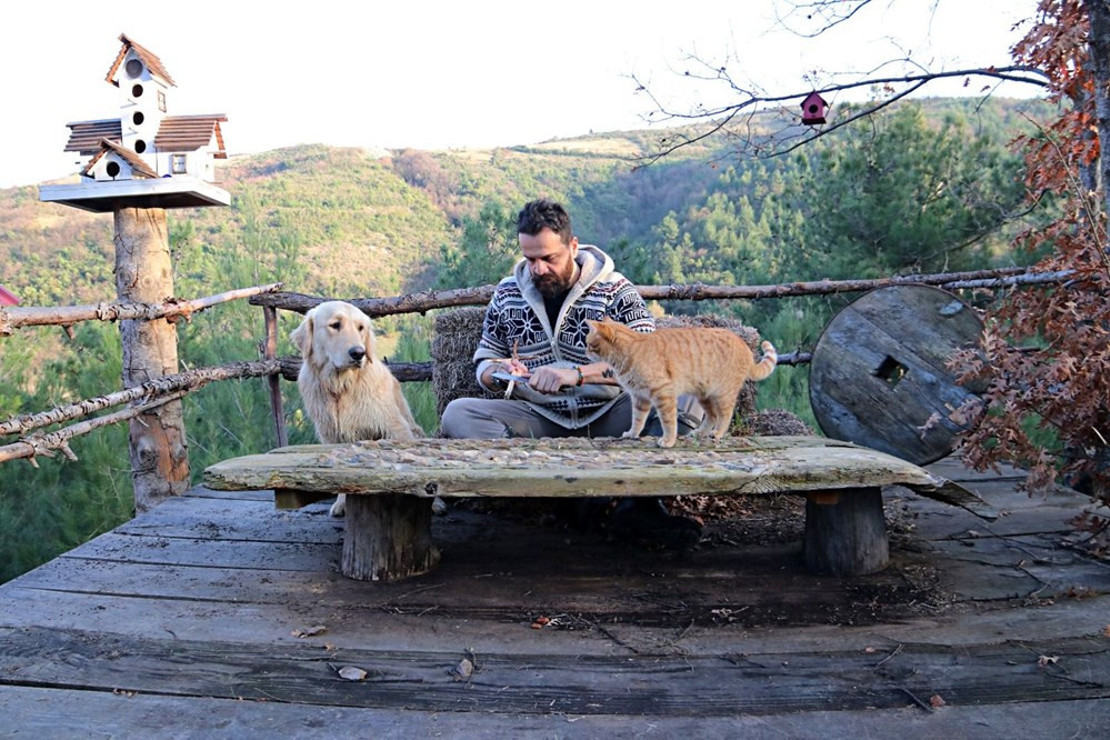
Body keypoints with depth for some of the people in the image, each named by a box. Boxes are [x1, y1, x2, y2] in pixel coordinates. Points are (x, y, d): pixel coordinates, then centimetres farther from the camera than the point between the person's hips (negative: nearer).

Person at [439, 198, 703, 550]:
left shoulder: (615, 289, -2)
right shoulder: (507, 294, 9)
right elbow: (483, 362, 16)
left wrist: (577, 374, -29)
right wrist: (498, 373, -11)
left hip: (607, 416, -2)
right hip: (539, 421, 3)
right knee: (457, 414, -26)